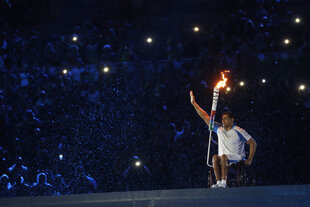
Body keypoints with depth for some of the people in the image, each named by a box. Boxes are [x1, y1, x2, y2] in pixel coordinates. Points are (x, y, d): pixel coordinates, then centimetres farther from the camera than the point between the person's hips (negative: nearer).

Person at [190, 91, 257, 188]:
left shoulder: (238, 132, -4)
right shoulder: (219, 129, 11)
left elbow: (253, 143, -1)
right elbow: (205, 117, 12)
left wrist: (250, 159, -8)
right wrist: (194, 103, 9)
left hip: (237, 159, -4)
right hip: (223, 160, 5)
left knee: (223, 157, -34)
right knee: (215, 157, -28)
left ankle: (224, 182, -40)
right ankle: (218, 182, -37)